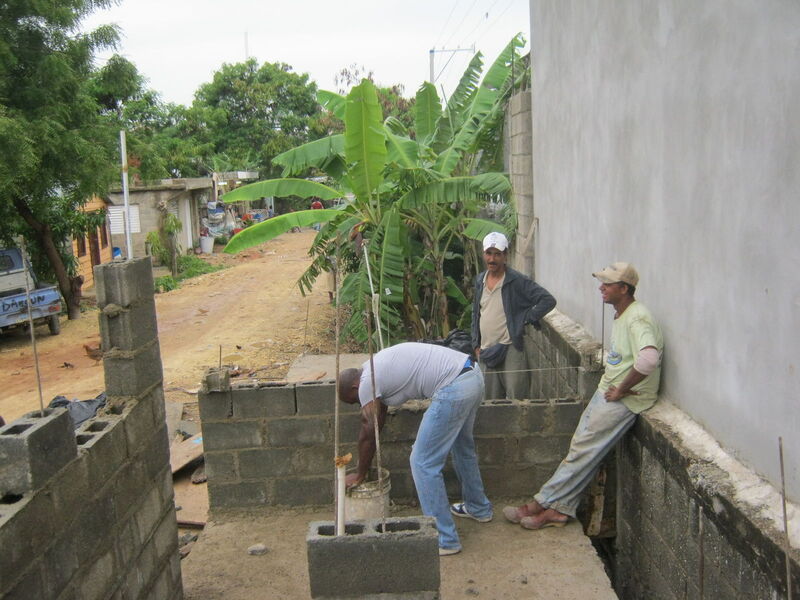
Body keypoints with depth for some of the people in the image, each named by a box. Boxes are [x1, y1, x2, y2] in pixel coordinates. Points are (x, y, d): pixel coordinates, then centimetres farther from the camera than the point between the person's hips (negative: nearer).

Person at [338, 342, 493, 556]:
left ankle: (445, 540, 5)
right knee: (463, 447, 31)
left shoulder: (367, 382, -4)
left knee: (423, 462, 0)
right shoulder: (376, 366, 23)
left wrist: (360, 474, 16)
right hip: (474, 376, 11)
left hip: (454, 389, -11)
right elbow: (379, 418, 33)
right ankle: (478, 508, 50)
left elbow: (368, 432, 2)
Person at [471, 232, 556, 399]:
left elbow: (548, 300, -13)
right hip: (485, 352, 6)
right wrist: (476, 345, 13)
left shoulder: (517, 281, -10)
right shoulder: (480, 280, 9)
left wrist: (525, 320, -14)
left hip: (510, 350, -6)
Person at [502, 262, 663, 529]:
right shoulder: (620, 315, 12)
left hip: (626, 398, -10)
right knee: (579, 446, 6)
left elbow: (648, 359, -37)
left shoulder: (637, 319, -20)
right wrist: (608, 382, 11)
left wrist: (621, 389, -24)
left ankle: (543, 503, 2)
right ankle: (560, 508, 9)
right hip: (607, 391, 10)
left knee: (583, 450, -6)